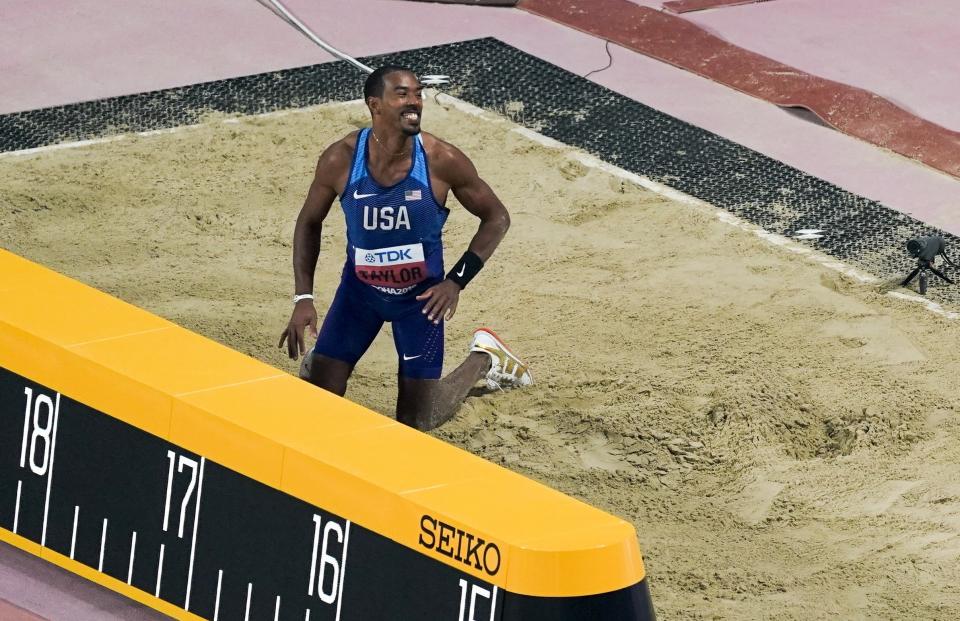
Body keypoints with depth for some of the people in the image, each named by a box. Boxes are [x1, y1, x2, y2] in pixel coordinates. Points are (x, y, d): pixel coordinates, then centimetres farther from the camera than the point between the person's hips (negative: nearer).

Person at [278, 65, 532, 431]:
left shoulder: (442, 161, -22)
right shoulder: (340, 160, -19)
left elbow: (496, 218, -8)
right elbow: (310, 222, -2)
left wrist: (457, 280, -17)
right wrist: (303, 298, -9)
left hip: (421, 295, -1)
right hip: (359, 288, 1)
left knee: (417, 423, 2)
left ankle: (483, 358, 29)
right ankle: (316, 358, 31)